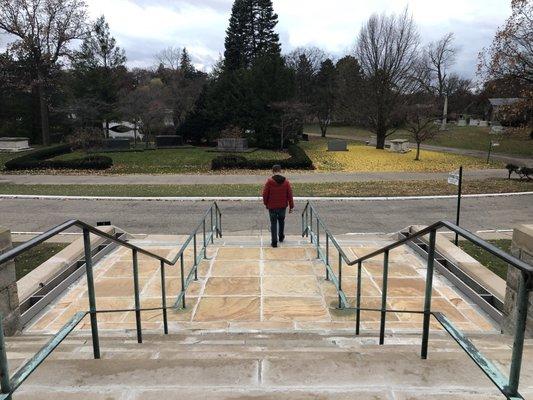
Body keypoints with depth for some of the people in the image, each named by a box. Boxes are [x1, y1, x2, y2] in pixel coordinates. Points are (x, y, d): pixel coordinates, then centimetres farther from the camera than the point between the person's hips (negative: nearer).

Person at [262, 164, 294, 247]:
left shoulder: (269, 181, -13)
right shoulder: (286, 181, -5)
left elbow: (265, 194, -9)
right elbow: (290, 195, -2)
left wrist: (266, 204, 7)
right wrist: (291, 206, 5)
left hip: (272, 206, -3)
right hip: (283, 206, 3)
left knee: (273, 223, 6)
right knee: (281, 221, 24)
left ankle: (274, 241, 5)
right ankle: (281, 237, 39)